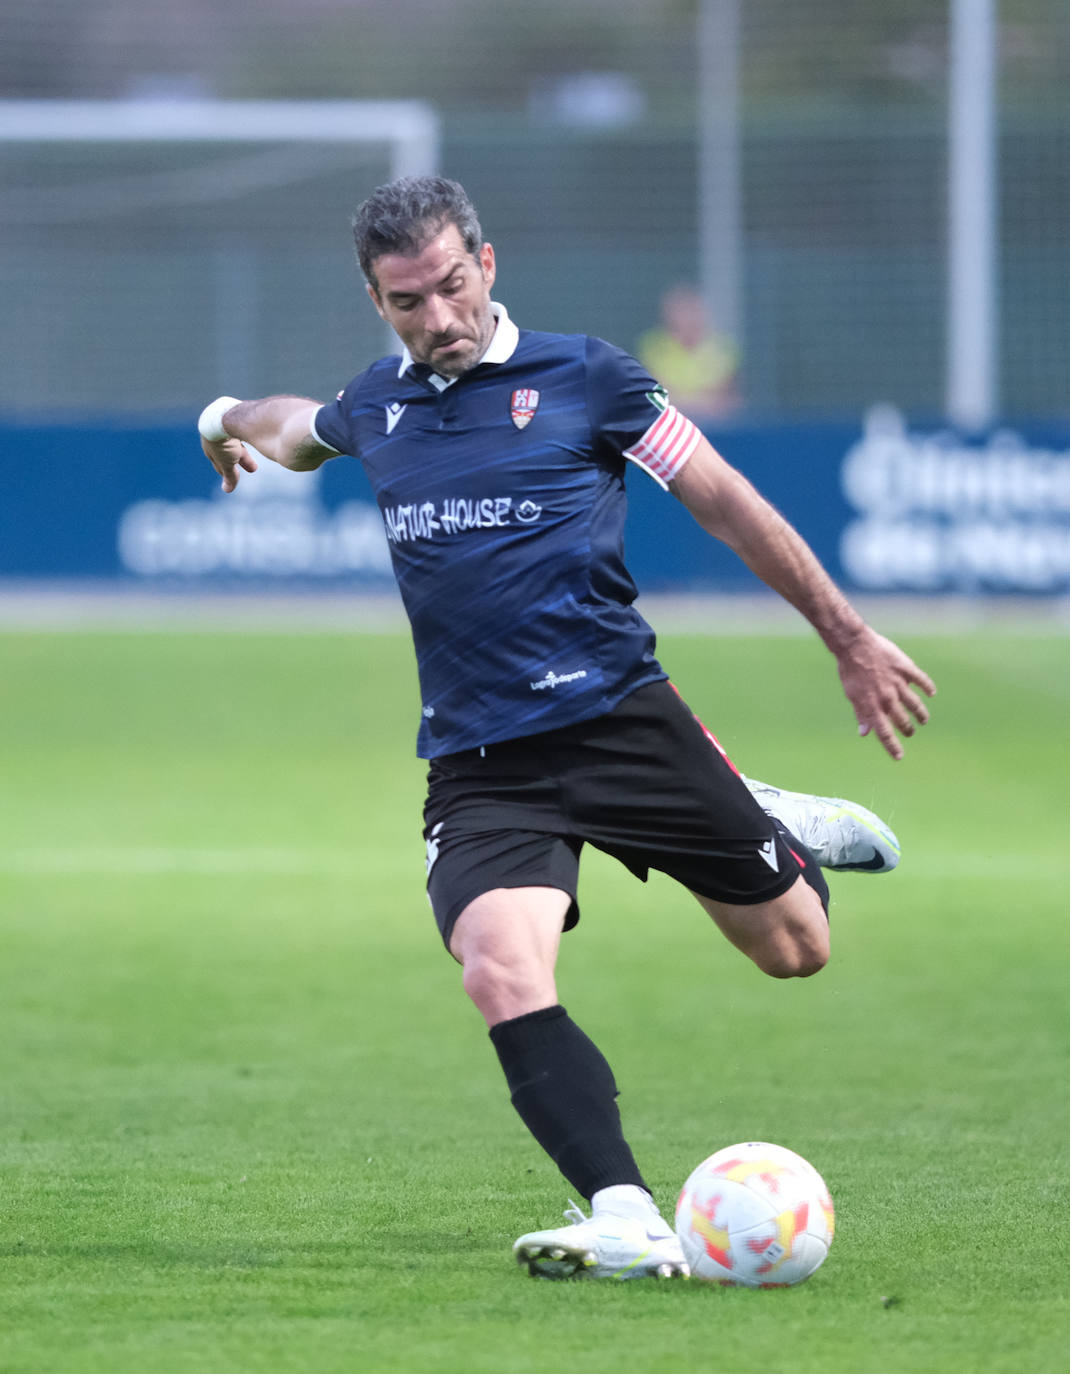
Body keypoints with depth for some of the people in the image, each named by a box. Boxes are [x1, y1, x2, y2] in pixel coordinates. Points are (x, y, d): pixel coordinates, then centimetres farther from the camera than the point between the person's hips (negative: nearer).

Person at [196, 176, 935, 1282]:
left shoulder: (581, 375, -1)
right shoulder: (376, 406, 11)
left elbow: (725, 502, 3)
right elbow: (302, 429, 40)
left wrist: (848, 638, 3)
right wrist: (238, 422, 24)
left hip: (620, 720, -1)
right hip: (477, 767, 2)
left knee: (796, 945, 6)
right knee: (502, 973, -26)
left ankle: (786, 831, 41)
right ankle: (625, 1222, -32)